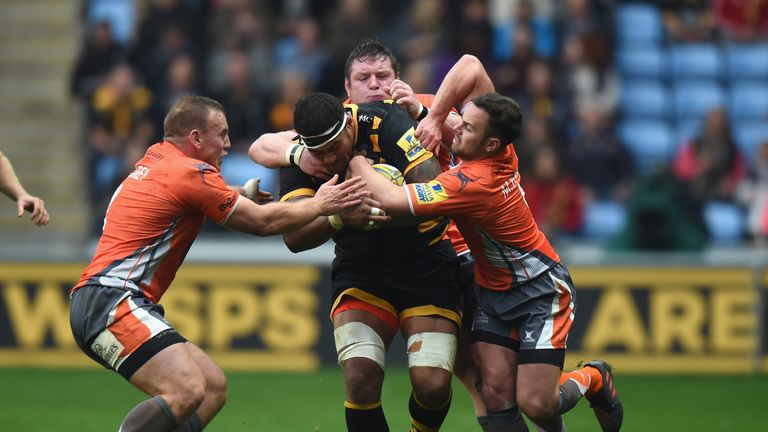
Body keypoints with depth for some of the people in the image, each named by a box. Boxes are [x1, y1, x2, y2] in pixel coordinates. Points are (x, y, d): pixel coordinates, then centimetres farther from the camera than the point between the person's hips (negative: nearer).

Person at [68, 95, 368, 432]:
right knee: (186, 391, -27)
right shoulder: (191, 173, -10)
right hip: (111, 301, -10)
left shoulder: (154, 159, 18)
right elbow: (263, 222, -2)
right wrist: (319, 205, 10)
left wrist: (244, 192, 33)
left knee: (214, 386, 10)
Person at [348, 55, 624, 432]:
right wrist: (433, 116, -10)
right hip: (493, 291, 8)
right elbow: (470, 64, -5)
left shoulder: (473, 185, -31)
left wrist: (351, 156, -19)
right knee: (496, 390, -8)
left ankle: (593, 379, 19)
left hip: (539, 290, -8)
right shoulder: (502, 150, -10)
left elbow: (390, 199, -33)